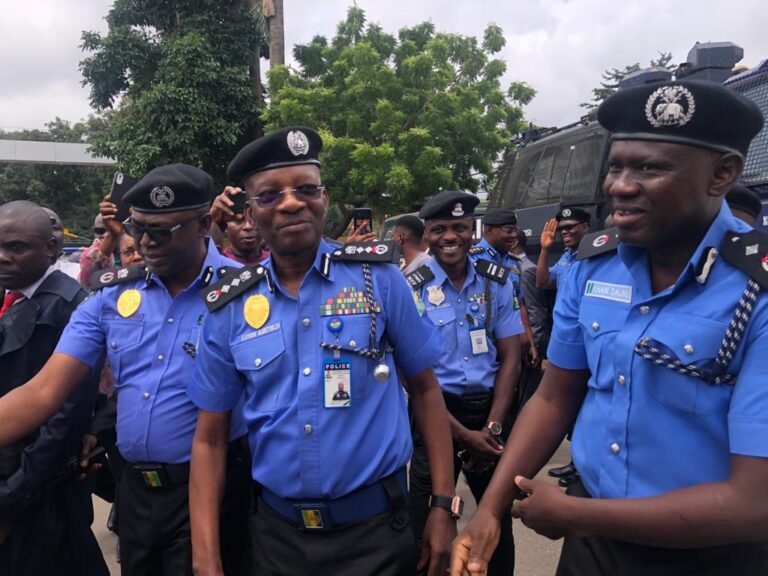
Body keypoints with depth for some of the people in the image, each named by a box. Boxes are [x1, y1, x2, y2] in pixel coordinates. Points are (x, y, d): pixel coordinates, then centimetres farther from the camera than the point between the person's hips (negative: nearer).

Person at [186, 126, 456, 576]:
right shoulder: (230, 308, -3)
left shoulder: (377, 276, -8)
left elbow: (425, 388, -1)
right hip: (277, 532, 3)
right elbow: (210, 438, 2)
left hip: (374, 527, -2)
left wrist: (444, 504, -4)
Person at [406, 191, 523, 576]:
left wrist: (492, 426, -9)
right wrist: (463, 435, -13)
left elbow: (510, 358, 0)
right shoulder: (412, 289, -10)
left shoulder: (497, 281, 0)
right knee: (431, 518, 10)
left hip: (488, 407, 3)